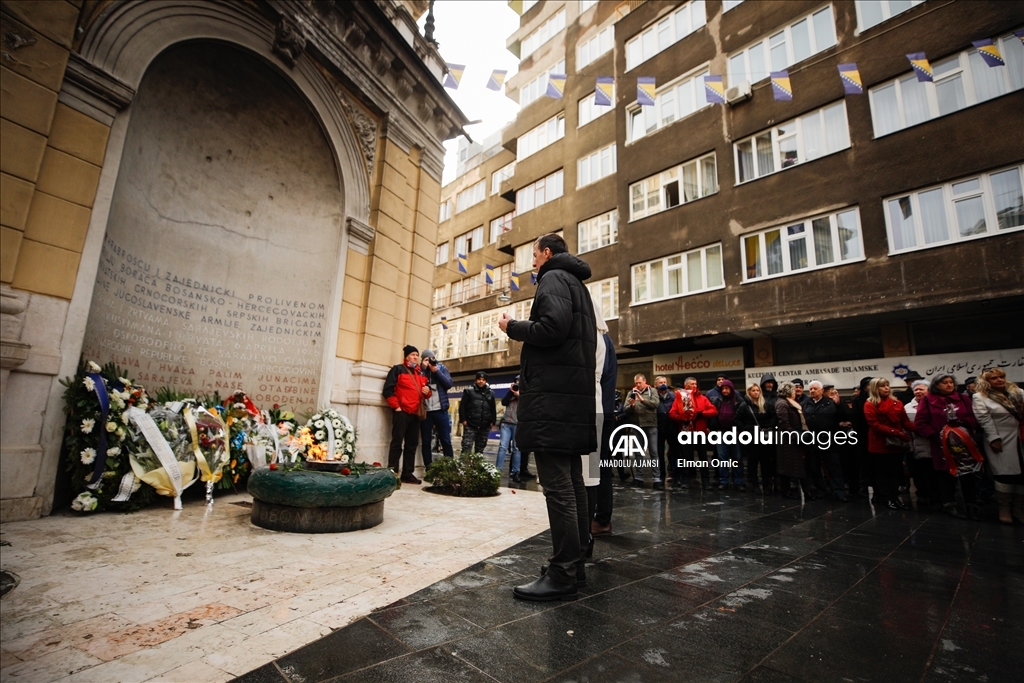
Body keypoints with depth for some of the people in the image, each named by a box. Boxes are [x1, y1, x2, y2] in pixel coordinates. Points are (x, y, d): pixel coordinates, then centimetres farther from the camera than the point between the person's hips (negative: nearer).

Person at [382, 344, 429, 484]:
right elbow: (388, 390, -9)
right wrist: (396, 406, -14)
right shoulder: (398, 369, 0)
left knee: (412, 444, 8)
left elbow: (425, 393, 28)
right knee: (397, 443, -4)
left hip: (415, 413, 7)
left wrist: (427, 392, 5)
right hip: (401, 412, -7)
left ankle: (407, 474, 15)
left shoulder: (421, 373, 20)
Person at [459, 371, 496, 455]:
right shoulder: (469, 391, 3)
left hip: (484, 427, 3)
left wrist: (493, 422, 9)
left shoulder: (490, 393, 13)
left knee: (480, 449, 10)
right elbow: (462, 406, 1)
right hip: (470, 425, -3)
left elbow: (493, 409, 17)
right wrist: (463, 419, -7)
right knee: (466, 448, -9)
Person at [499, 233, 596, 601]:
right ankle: (574, 563, 22)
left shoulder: (553, 278, -4)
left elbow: (553, 327, -20)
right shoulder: (577, 284, 25)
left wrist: (512, 327, -5)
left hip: (553, 395, -10)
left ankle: (562, 575, 0)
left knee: (557, 486, -7)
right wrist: (526, 329, 21)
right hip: (574, 394, 10)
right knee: (572, 483, 12)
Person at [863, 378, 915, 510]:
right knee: (882, 472, 5)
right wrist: (895, 432, -23)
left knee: (896, 472, 10)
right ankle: (886, 499, 13)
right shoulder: (870, 404, -7)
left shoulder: (897, 403, 10)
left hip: (896, 443, 5)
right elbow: (875, 425, -13)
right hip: (879, 444, -5)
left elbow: (905, 421, 6)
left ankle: (894, 498, 19)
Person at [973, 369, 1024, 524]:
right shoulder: (980, 397, -5)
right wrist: (993, 438, -14)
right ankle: (1004, 509, 8)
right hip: (1002, 441, -5)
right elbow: (984, 420, -10)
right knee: (1005, 474, -5)